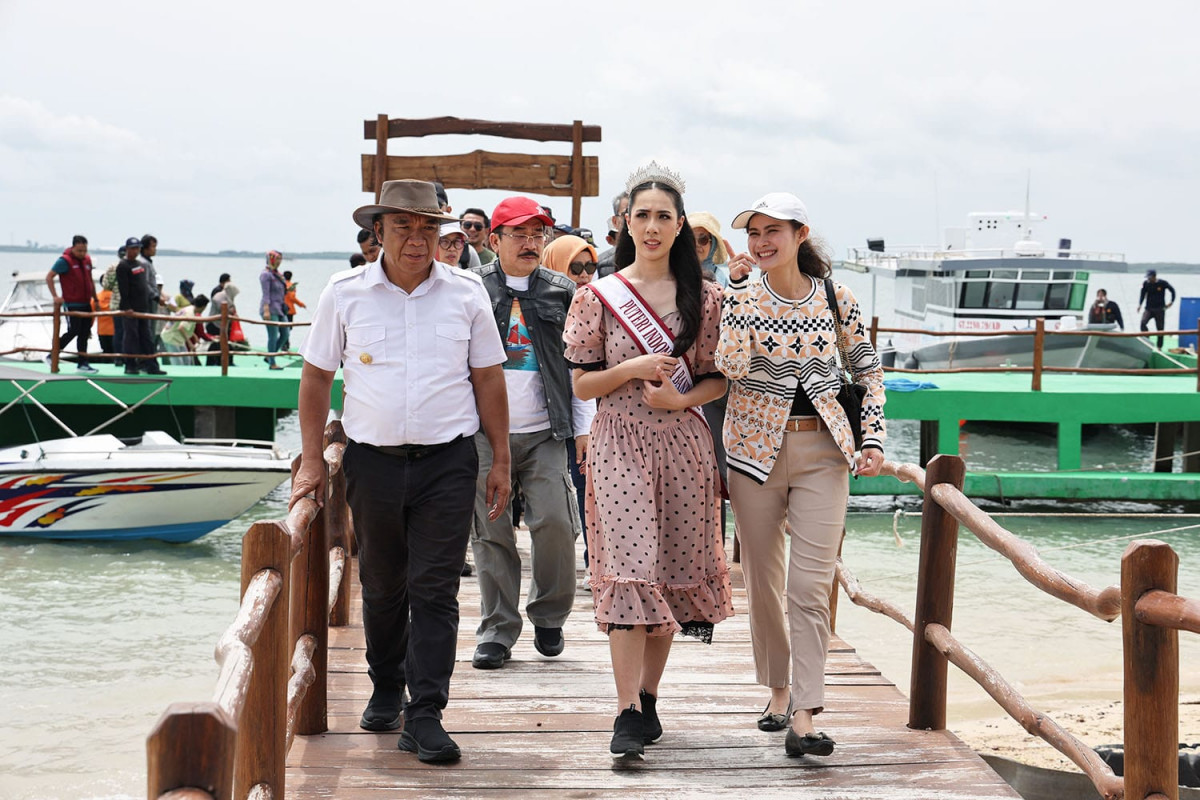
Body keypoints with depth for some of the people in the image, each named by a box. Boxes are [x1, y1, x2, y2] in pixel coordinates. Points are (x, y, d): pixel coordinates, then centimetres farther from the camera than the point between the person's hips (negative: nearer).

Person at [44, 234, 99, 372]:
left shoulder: (87, 260, 11)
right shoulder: (65, 260, -10)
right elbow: (49, 277, -10)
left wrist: (95, 299, 21)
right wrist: (55, 296, -16)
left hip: (86, 304, 7)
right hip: (72, 304, -7)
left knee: (84, 333, 7)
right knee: (73, 331, -8)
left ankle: (82, 363, 11)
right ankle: (52, 356, 6)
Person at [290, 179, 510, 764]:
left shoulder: (465, 293, 2)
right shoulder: (345, 293, 1)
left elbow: (488, 379, 8)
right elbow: (317, 376, 8)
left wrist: (501, 461, 6)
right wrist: (311, 461, 5)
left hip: (447, 461, -1)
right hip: (373, 459, 1)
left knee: (435, 590, -5)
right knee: (381, 585, 12)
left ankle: (425, 716, -3)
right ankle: (386, 690, 31)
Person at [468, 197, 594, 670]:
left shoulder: (561, 293, 10)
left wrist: (583, 427, 7)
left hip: (545, 432, 1)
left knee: (555, 522, -10)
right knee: (491, 532, 0)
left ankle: (549, 617, 11)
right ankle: (497, 631, 9)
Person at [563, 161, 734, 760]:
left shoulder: (705, 298, 5)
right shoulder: (599, 295, 2)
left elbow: (719, 378, 9)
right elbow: (581, 384, 3)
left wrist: (682, 397, -11)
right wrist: (633, 369, -14)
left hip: (682, 442, 2)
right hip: (620, 444, -2)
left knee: (671, 571, 7)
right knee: (628, 568, -12)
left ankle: (648, 696, 21)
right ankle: (627, 711, -14)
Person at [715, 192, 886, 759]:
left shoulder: (836, 300, 2)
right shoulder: (743, 297, -1)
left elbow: (869, 372, 11)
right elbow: (732, 365, -18)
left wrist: (872, 438, 0)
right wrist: (739, 288, -19)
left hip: (822, 451, -1)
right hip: (756, 450, 1)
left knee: (811, 586, -9)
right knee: (764, 582, 10)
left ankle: (804, 718, -11)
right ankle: (779, 692, 29)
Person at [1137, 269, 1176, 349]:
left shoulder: (1162, 283, -9)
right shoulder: (1146, 283, -5)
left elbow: (1172, 290, 5)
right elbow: (1142, 294, 3)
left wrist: (1172, 302, 3)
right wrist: (1140, 305, -11)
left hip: (1160, 309, -1)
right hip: (1149, 309, 1)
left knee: (1160, 329, 3)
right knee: (1143, 322, -25)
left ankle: (1159, 347, 14)